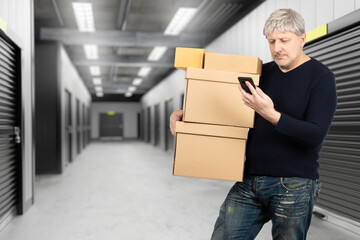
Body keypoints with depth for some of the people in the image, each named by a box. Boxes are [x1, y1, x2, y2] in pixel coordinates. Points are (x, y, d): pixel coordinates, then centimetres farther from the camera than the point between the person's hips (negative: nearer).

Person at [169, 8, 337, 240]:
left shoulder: (321, 77, -4)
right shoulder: (262, 72, 11)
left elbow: (316, 135, -16)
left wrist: (272, 115, -31)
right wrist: (184, 113, 3)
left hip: (294, 186, -4)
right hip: (250, 181, 5)